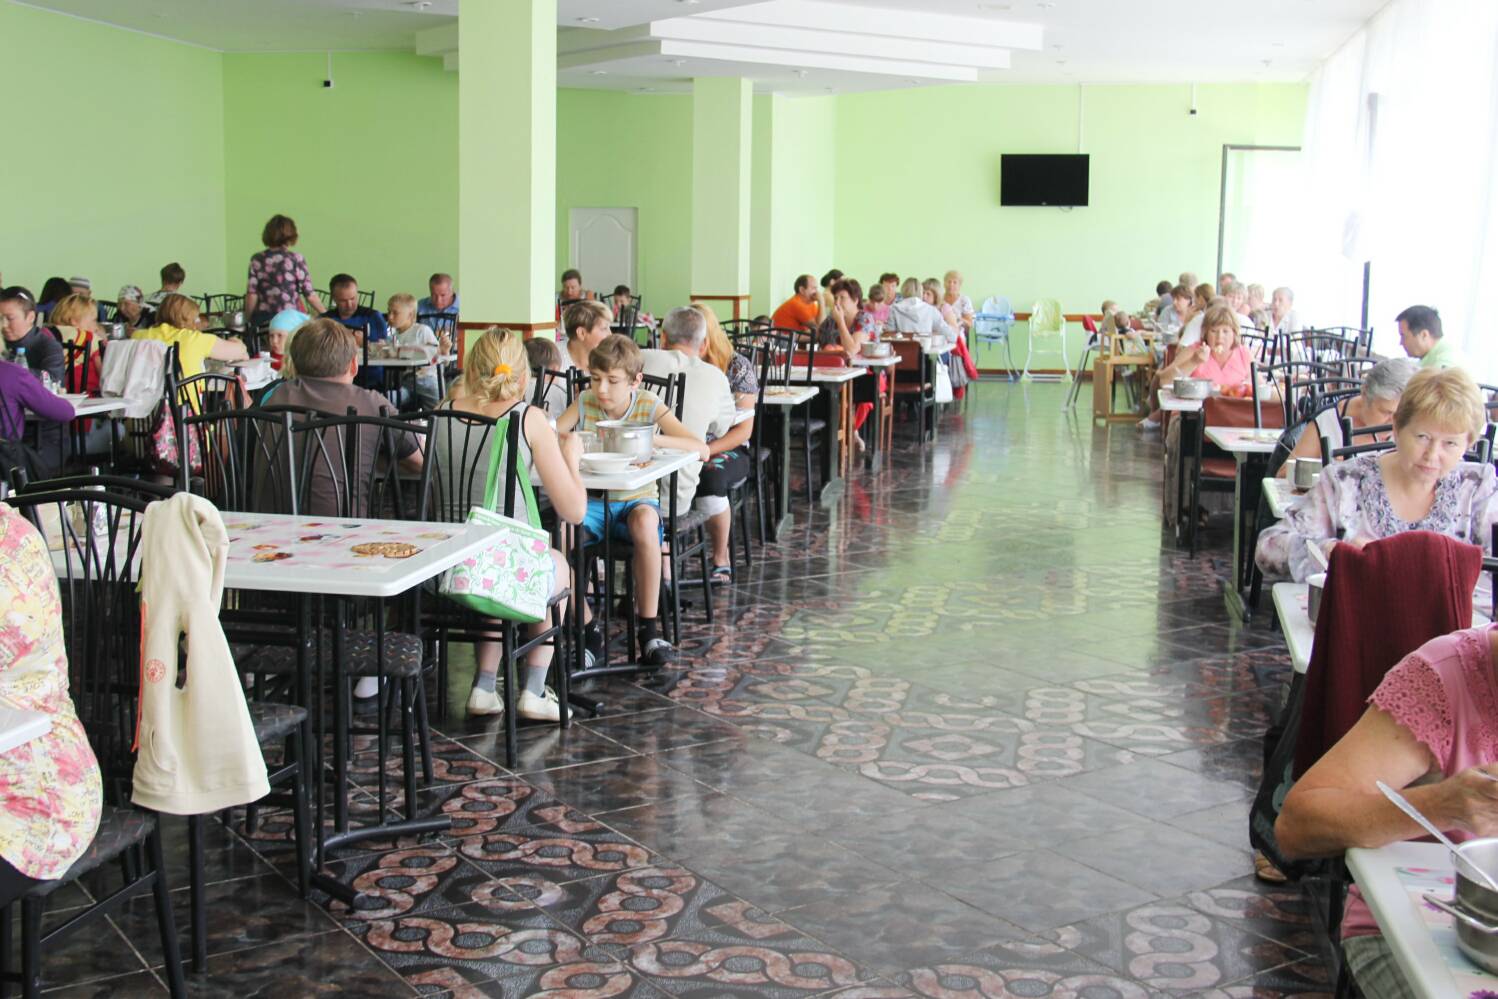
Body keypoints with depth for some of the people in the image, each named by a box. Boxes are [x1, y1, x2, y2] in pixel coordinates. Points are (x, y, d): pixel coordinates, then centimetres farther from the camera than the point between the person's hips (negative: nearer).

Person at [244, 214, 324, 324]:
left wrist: (248, 319, 9)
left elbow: (251, 294, 0)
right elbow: (309, 294, -6)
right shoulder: (295, 259, -4)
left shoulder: (257, 260, 3)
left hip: (262, 319, 3)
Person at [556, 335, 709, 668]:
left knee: (645, 521, -37)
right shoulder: (585, 402, 2)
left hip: (636, 499, -2)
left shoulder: (649, 406, -5)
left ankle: (649, 628, -24)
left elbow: (702, 450, -16)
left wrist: (649, 438, -28)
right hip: (592, 501, 2)